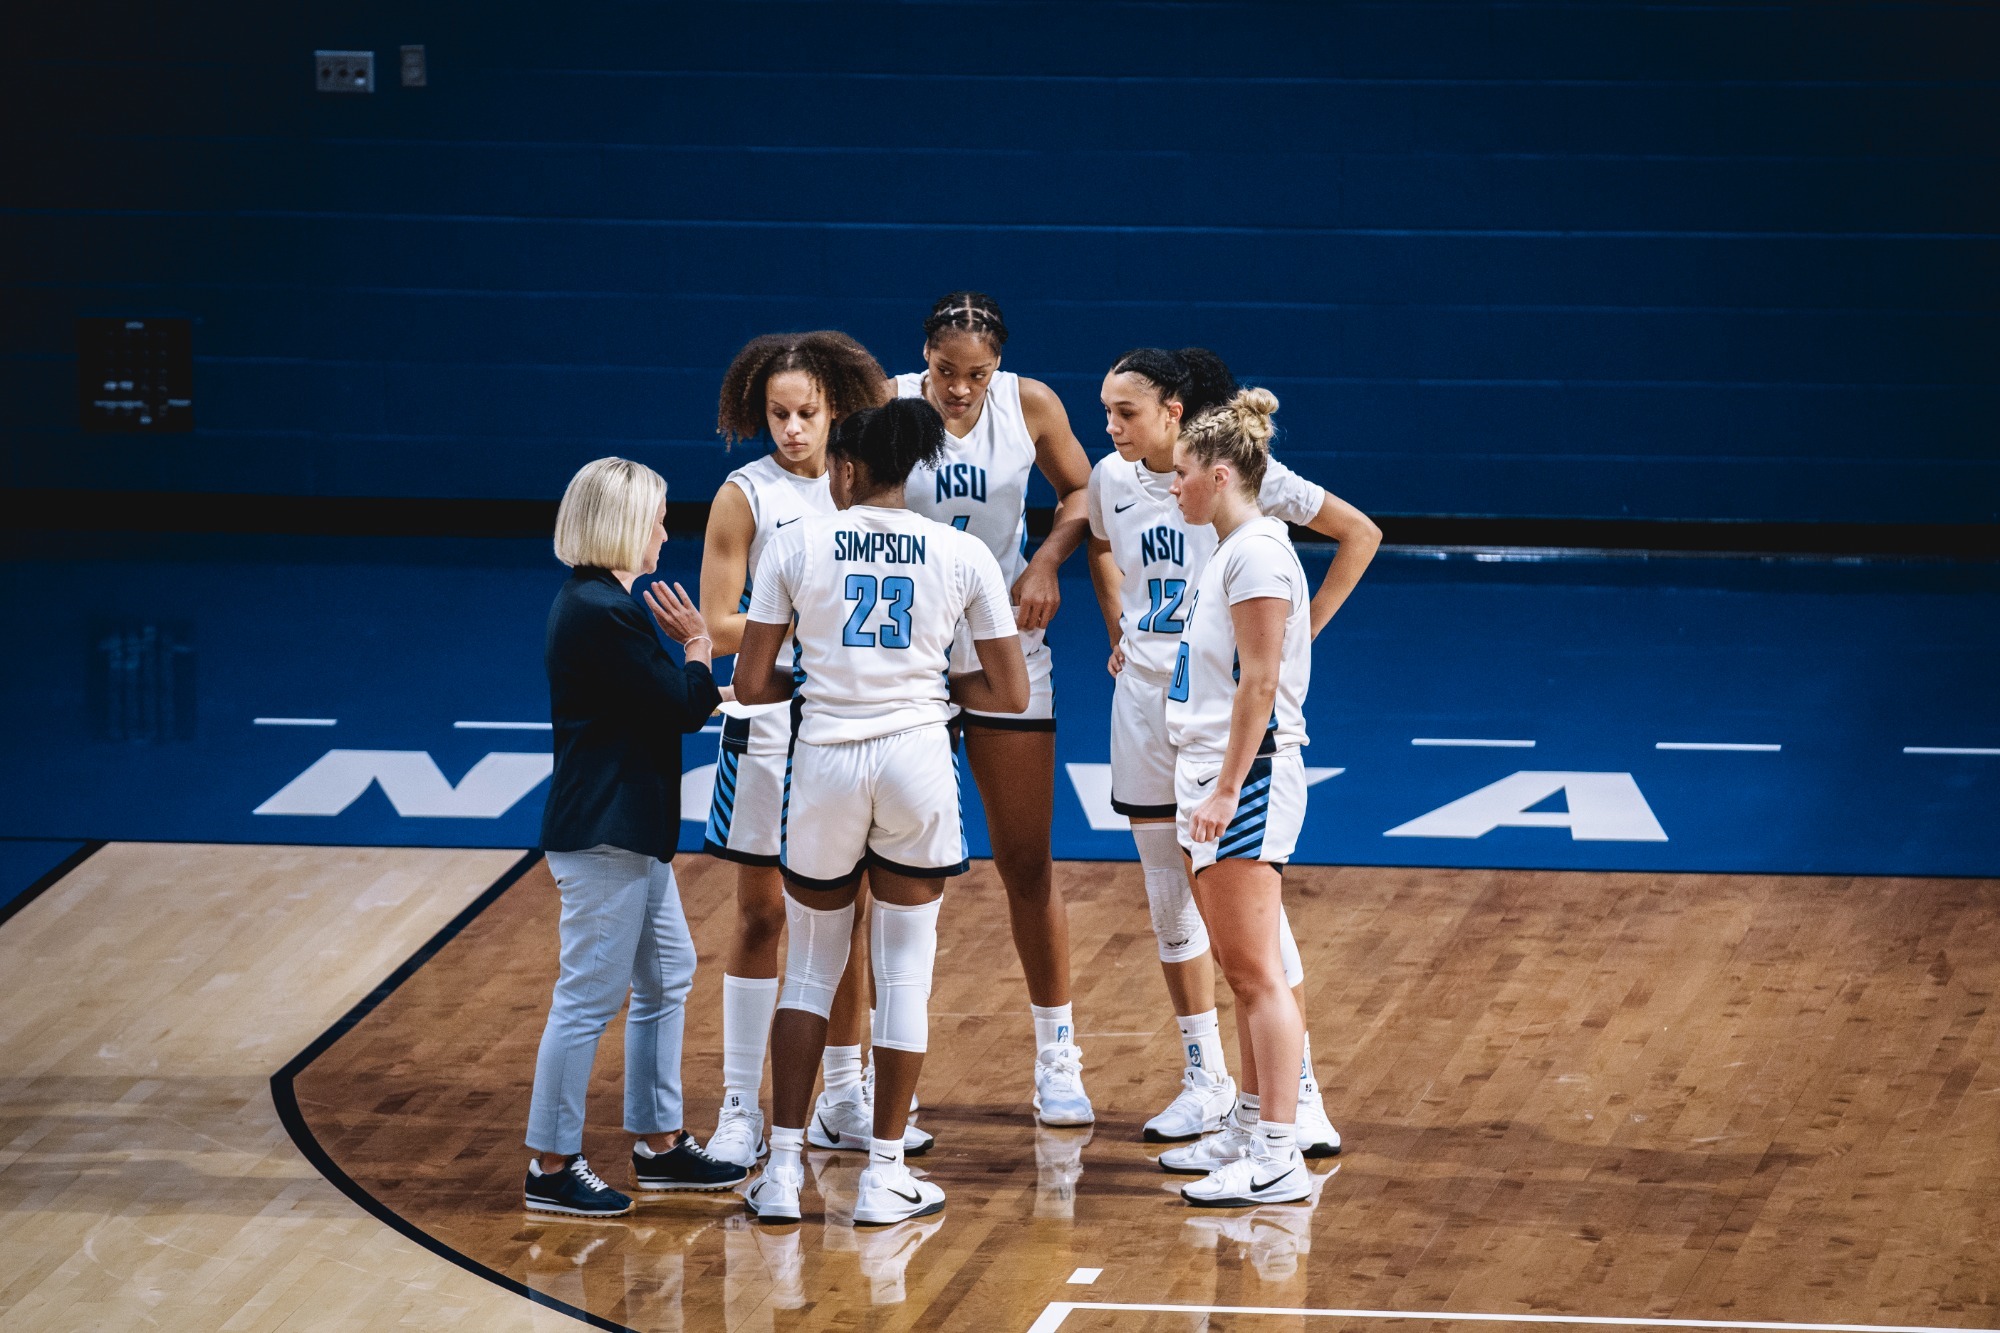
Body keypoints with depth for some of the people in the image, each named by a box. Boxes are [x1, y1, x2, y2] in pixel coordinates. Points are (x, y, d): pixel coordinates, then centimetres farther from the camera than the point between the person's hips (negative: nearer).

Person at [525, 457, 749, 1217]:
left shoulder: (593, 604, 13)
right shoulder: (600, 613, -20)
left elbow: (663, 707, 20)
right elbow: (683, 708, -16)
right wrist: (698, 645, 0)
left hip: (630, 833, 11)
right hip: (603, 837, -11)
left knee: (667, 975, 18)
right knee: (590, 996, -6)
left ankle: (660, 1144, 27)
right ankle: (552, 1168, 0)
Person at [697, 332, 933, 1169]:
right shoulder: (746, 496, -6)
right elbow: (718, 628, -10)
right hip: (771, 720, -4)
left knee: (845, 919, 10)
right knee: (761, 918, -1)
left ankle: (843, 1101, 20)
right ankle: (741, 1111, 4)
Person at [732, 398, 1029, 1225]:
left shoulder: (797, 544, -1)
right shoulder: (962, 555, 2)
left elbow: (752, 684, 0)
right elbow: (1010, 694, 4)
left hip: (824, 760, 0)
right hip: (918, 759, 0)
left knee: (810, 964, 14)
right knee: (903, 967, 9)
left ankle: (783, 1170, 10)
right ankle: (884, 1175, 11)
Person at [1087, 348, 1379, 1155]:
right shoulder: (1112, 480, 3)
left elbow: (1358, 534, -6)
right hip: (1145, 703, 6)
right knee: (1169, 900, 10)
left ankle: (1298, 1089, -1)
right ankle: (1206, 1081, 22)